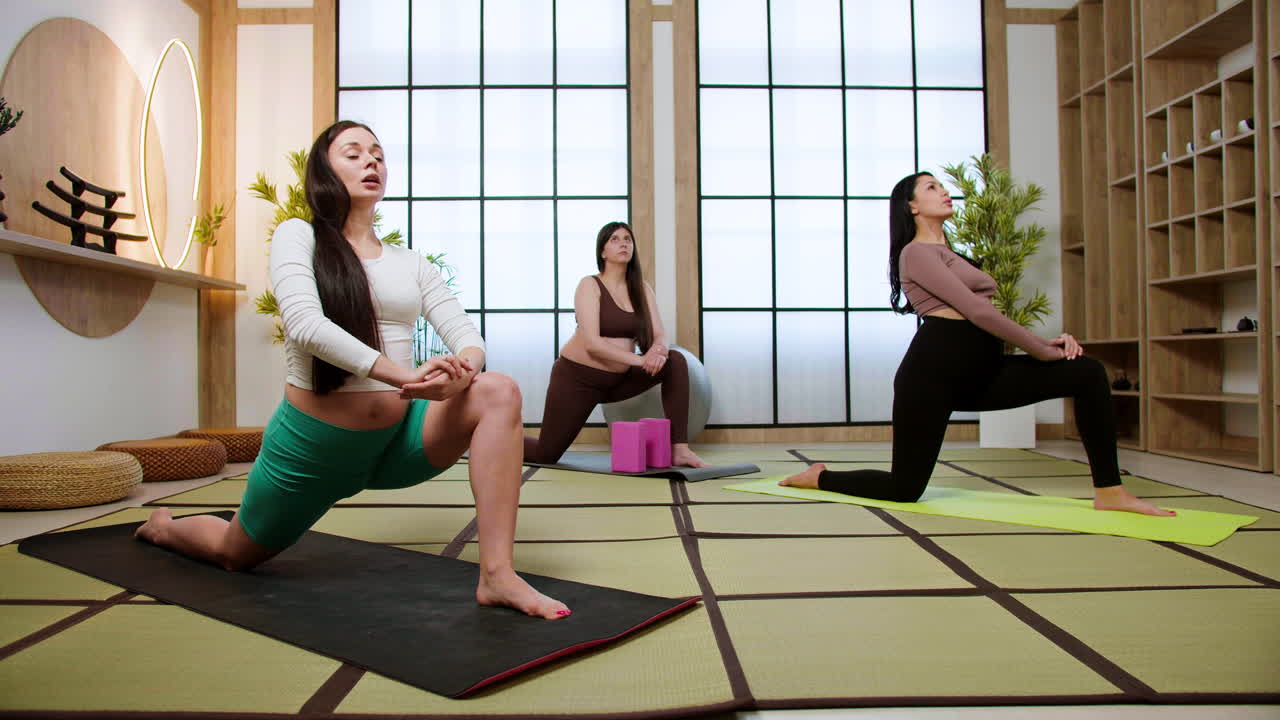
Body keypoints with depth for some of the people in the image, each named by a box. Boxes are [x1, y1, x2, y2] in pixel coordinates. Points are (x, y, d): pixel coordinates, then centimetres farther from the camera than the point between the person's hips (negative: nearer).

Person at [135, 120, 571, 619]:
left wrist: (462, 372, -27)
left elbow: (465, 335, -2)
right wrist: (401, 373, -33)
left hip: (397, 437, 3)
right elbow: (303, 322, -21)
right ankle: (163, 526, 54)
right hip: (314, 441, -2)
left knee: (498, 394, -24)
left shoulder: (410, 263, 9)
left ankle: (497, 575, -27)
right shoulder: (299, 236, -2)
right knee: (236, 555, 17)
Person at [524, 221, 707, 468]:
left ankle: (679, 449, -17)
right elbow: (592, 343, -25)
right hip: (577, 377, -5)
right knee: (546, 455, -2)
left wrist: (658, 351, -31)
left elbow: (659, 336, -6)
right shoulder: (590, 285, -14)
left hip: (619, 380, 5)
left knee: (675, 361, -16)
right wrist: (641, 359, -33)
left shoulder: (643, 290, 2)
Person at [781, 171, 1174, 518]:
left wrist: (1048, 342, 3)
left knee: (1088, 372, -6)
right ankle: (819, 477, 22)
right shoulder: (917, 252, -6)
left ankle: (1109, 493, -5)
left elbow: (984, 316, 17)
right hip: (934, 369, -9)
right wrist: (1045, 351, -9)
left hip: (978, 372, 9)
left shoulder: (949, 254, 24)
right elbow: (975, 310, -14)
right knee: (904, 490, -4)